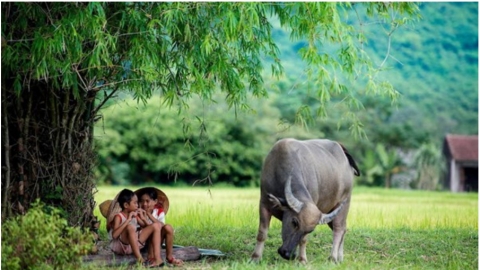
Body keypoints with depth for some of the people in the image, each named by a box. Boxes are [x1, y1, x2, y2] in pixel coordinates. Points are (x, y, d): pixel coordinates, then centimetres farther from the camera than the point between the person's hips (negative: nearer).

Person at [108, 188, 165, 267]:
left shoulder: (135, 214, 12)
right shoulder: (118, 217, -10)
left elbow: (147, 227, 15)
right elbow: (114, 235, -27)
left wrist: (142, 218, -2)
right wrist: (128, 220, -26)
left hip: (135, 243, 7)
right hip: (122, 246, -7)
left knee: (155, 226, -3)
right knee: (130, 227, -35)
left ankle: (157, 258, -21)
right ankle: (139, 259, -41)